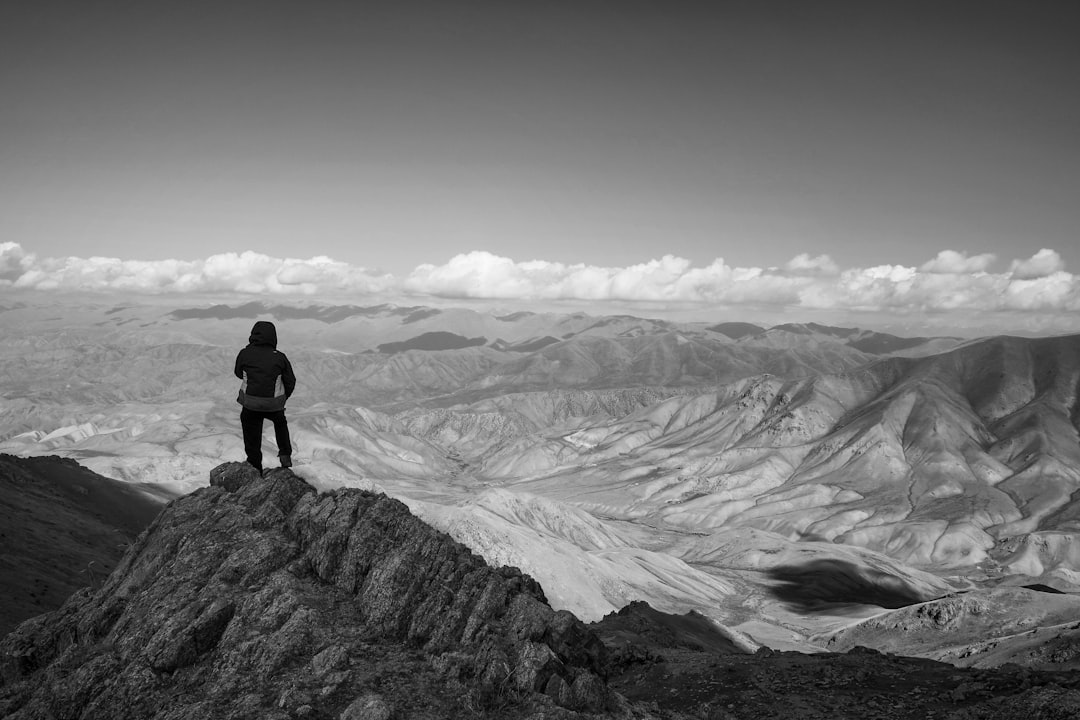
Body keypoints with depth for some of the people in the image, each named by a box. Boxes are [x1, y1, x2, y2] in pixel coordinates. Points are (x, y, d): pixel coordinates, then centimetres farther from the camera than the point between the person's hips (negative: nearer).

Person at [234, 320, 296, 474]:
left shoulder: (245, 354, -7)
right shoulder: (279, 357, -7)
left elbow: (239, 373, 11)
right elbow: (290, 382, 1)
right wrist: (283, 398, 17)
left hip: (250, 403, 0)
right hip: (274, 404, 0)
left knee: (252, 440, 15)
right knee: (280, 423, 32)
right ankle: (285, 455, 24)